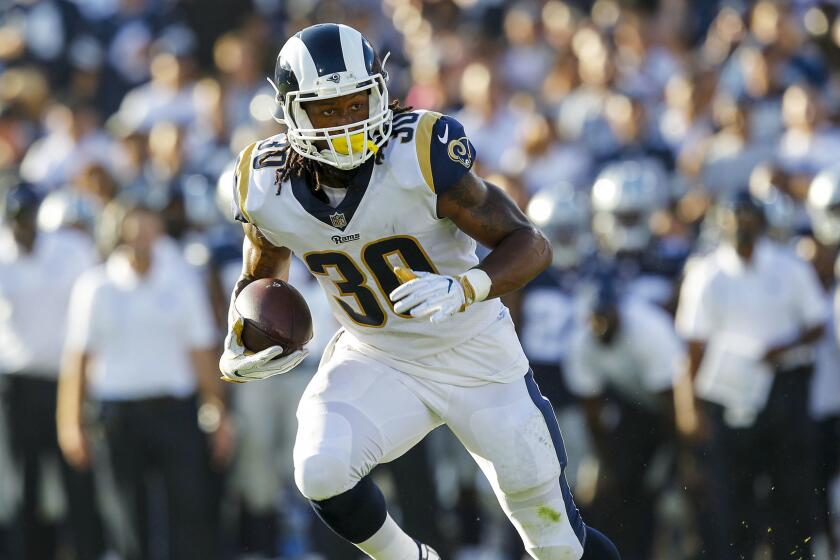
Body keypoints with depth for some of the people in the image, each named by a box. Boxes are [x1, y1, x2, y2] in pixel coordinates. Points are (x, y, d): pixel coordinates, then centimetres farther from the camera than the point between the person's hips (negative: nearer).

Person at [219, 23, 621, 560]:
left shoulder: (422, 154, -26)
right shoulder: (267, 187, -14)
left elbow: (532, 245, -22)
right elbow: (262, 274, 9)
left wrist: (465, 288, -40)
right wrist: (239, 349, -10)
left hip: (475, 354, -2)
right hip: (376, 361, 2)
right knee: (322, 473, -25)